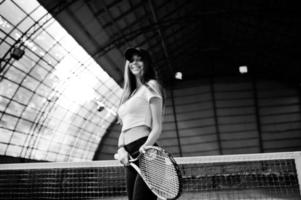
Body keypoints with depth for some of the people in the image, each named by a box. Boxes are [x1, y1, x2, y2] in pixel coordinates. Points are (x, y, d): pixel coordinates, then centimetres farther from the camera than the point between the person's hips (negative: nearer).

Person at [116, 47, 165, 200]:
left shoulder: (151, 85, 3)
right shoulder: (129, 93, 24)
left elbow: (157, 127, -7)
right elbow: (123, 130, 17)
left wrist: (145, 148, -24)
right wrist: (121, 149, -3)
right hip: (129, 158, 8)